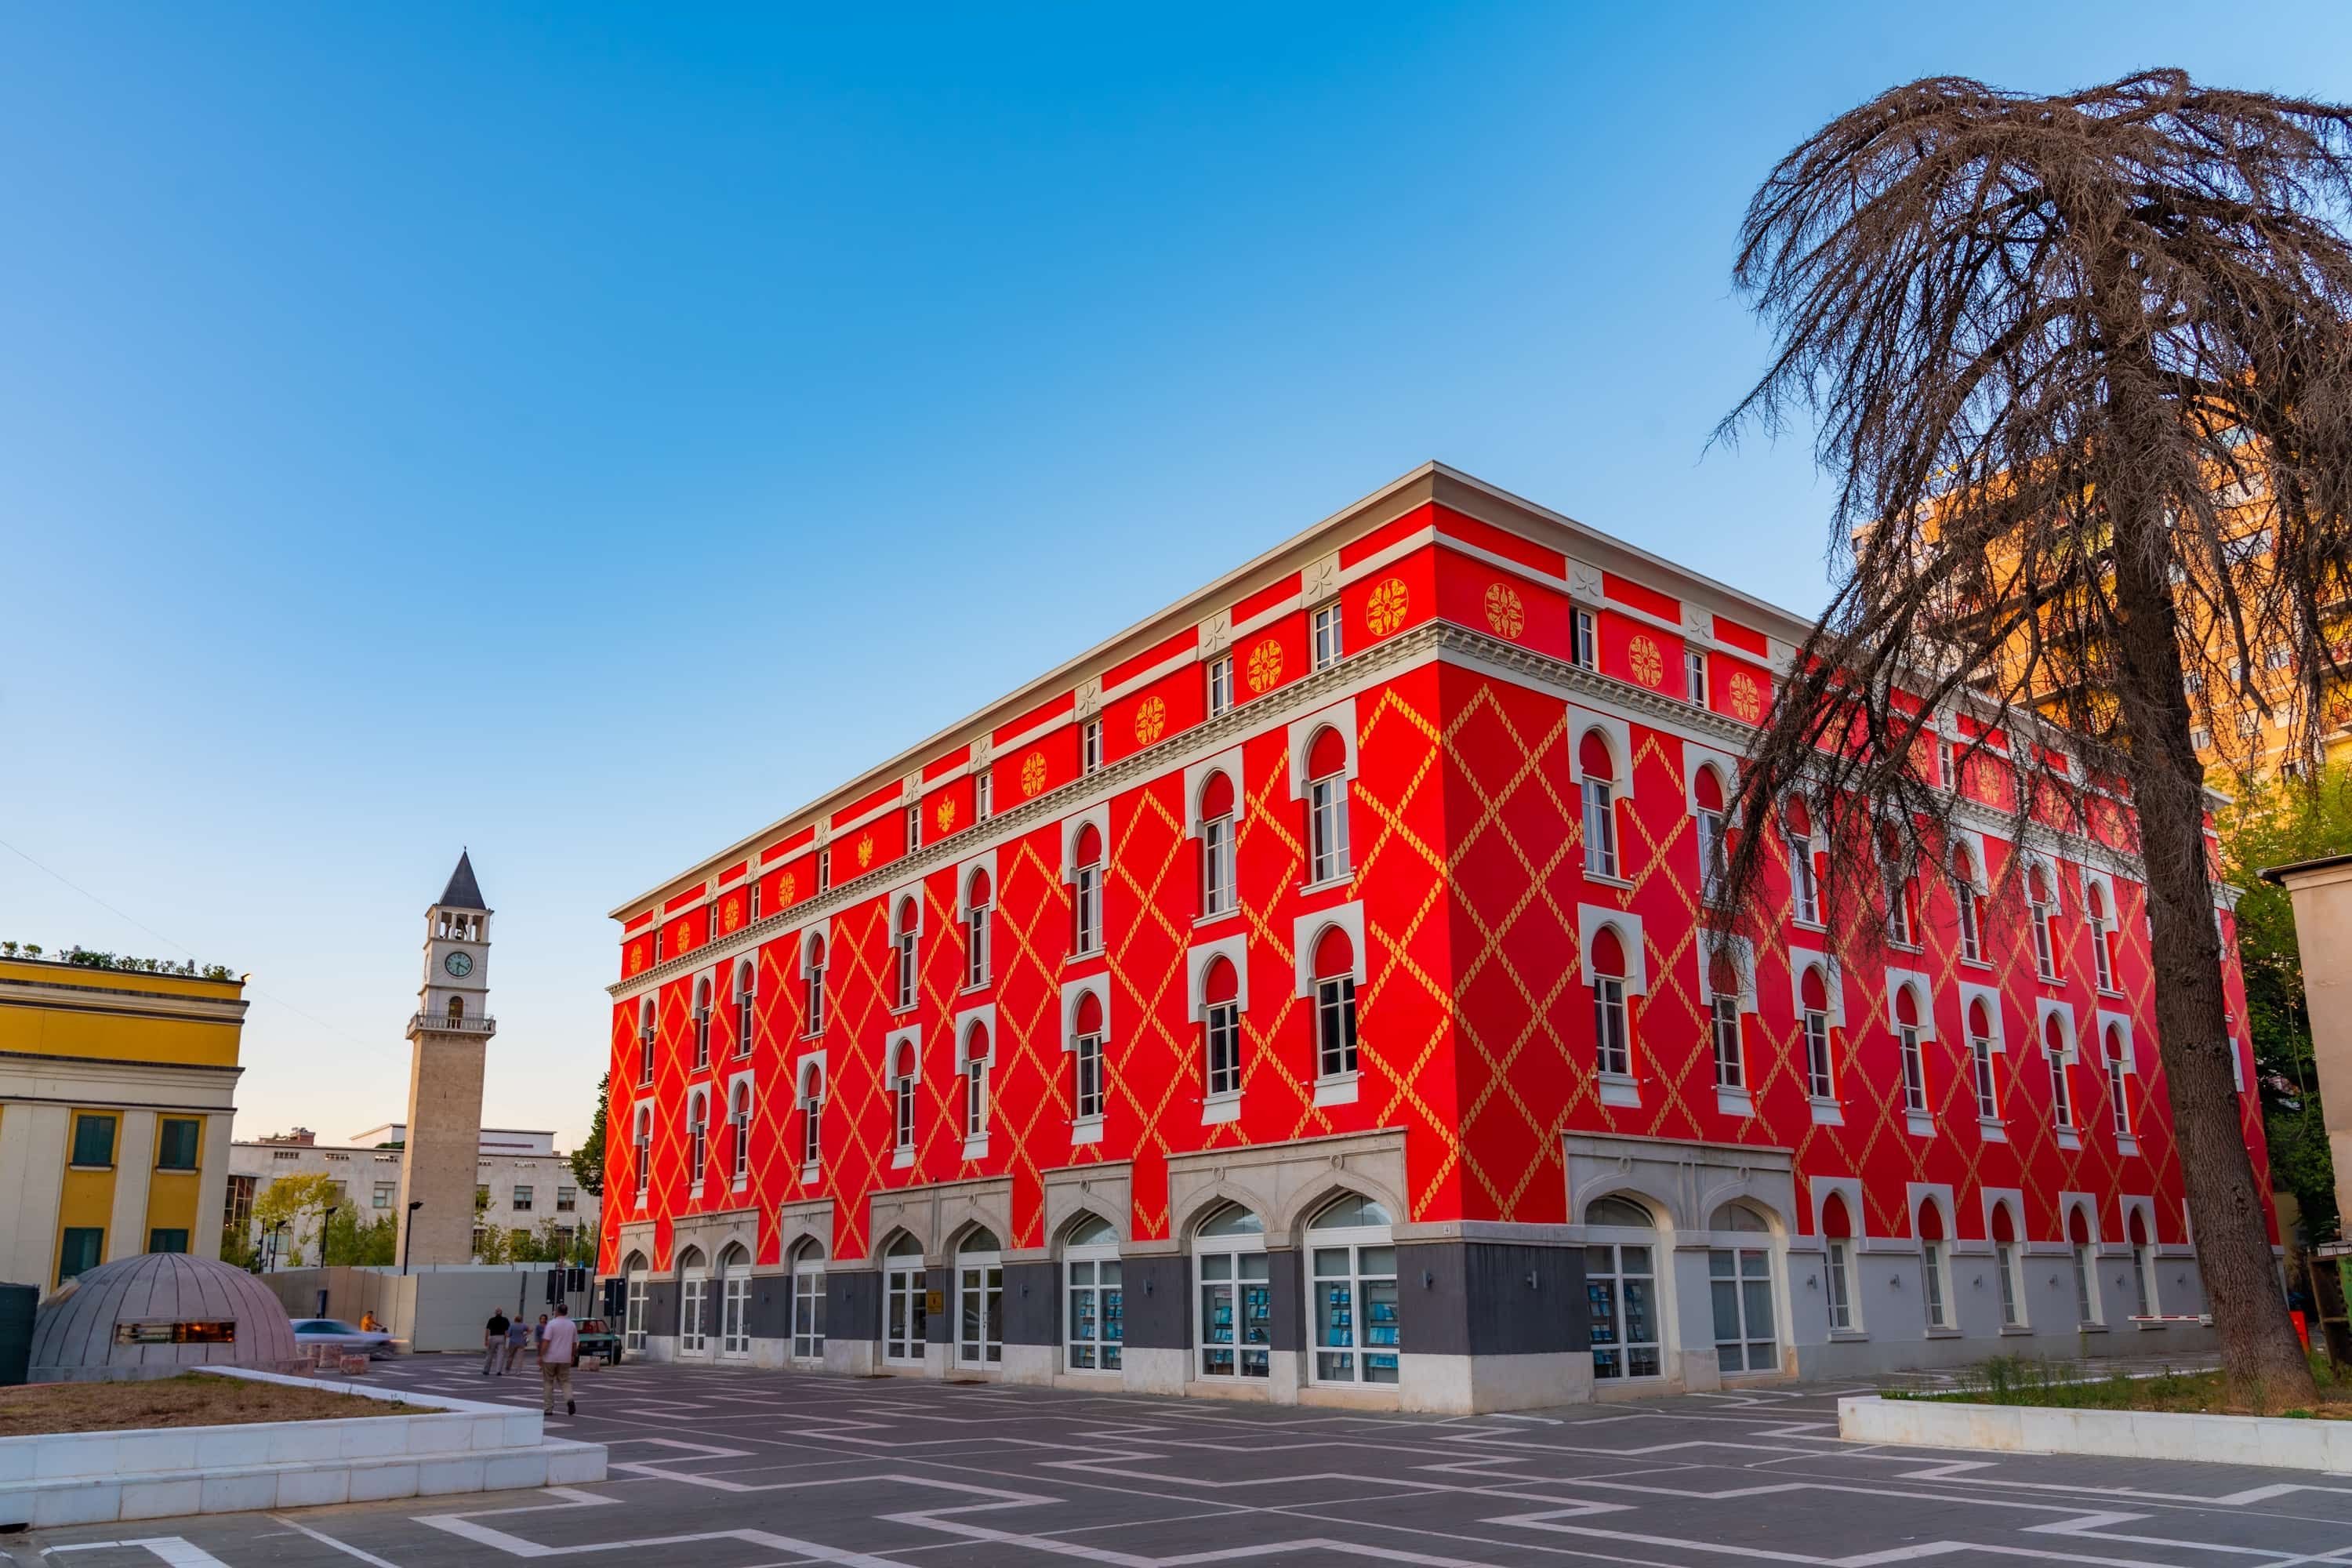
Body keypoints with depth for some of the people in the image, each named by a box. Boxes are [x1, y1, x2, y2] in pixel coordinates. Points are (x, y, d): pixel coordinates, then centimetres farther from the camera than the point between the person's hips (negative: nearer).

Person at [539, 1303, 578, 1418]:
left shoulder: (552, 1323, -8)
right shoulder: (572, 1325, 7)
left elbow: (546, 1341, -15)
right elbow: (574, 1343, 13)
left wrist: (540, 1356, -12)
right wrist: (573, 1356, 24)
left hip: (550, 1358, -3)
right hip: (565, 1359, 4)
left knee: (548, 1383, 8)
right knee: (565, 1382, 9)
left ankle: (549, 1409, 8)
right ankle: (569, 1400, -17)